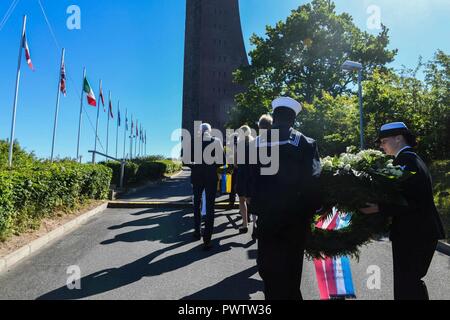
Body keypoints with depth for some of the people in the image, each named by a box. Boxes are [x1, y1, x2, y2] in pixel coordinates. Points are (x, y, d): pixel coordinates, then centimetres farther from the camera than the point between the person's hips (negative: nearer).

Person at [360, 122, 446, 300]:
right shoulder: (411, 158, 15)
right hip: (420, 231, 10)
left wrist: (379, 208, -25)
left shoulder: (406, 159, -15)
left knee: (406, 286, -3)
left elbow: (412, 200, -22)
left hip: (414, 234, -10)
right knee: (412, 281, 20)